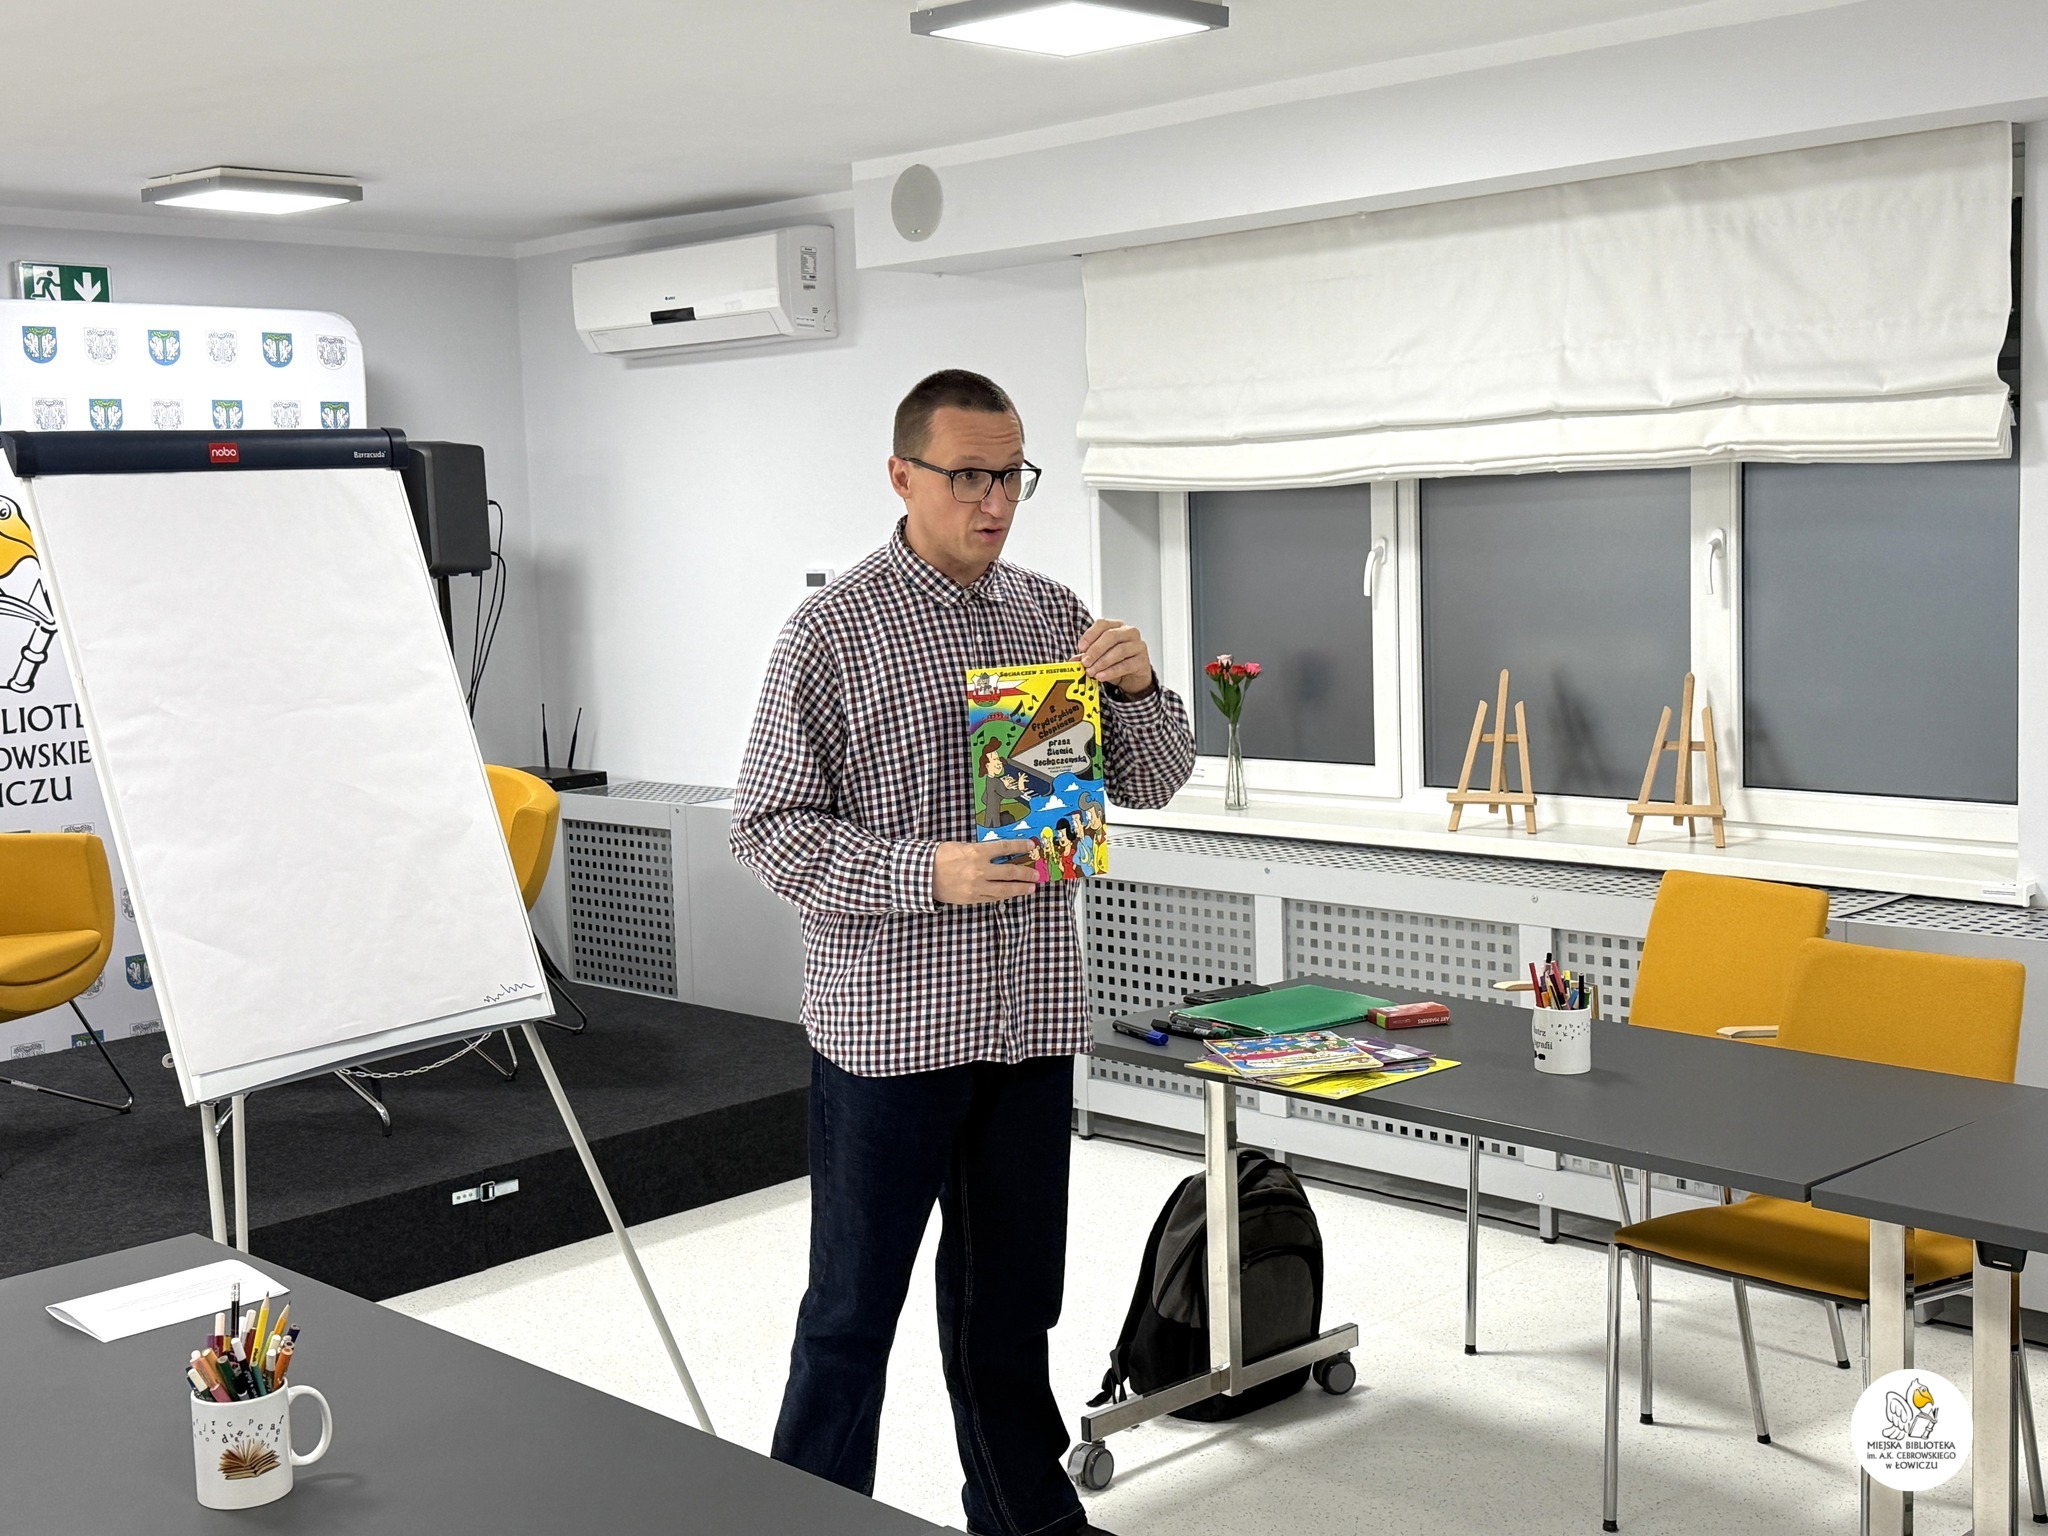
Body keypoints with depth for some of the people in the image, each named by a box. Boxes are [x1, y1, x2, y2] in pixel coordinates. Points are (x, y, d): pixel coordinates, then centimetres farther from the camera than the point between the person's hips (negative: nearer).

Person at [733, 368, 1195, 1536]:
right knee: (855, 1306, 6)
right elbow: (770, 826, -10)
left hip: (1032, 1019, 5)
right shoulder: (836, 630, -8)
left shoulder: (1057, 615, 7)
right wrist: (927, 875, -23)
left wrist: (1140, 686, -11)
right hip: (889, 1025, -5)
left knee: (1013, 1290, 17)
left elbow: (1152, 784, 10)